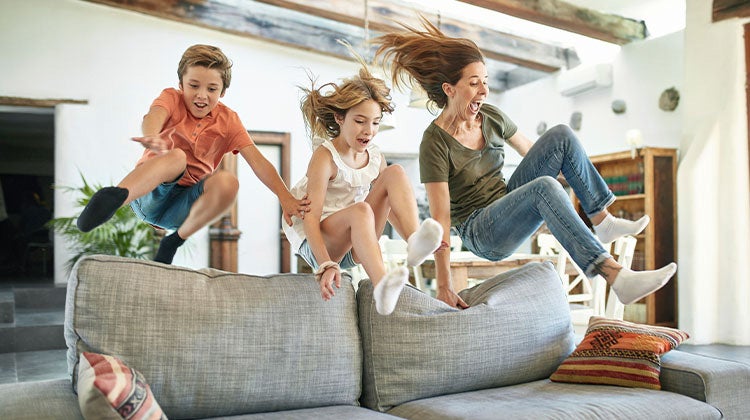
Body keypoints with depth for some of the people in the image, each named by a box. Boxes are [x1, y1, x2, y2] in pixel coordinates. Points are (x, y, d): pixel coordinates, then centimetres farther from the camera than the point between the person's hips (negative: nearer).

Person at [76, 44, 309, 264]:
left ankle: (177, 239, -14)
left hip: (183, 206, 3)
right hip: (147, 193, -2)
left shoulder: (228, 120, 2)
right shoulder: (172, 98, -3)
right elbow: (153, 117, -28)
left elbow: (258, 161, -9)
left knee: (227, 182, -28)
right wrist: (152, 138, -54)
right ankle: (116, 196, -59)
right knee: (176, 156, -33)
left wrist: (286, 197, -25)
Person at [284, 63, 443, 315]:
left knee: (395, 173, -12)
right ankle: (381, 286, -56)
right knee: (360, 210, -38)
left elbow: (390, 208, 11)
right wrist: (326, 266, -37)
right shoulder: (325, 156, -15)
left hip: (354, 248, 6)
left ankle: (415, 243, -33)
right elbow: (311, 218, -24)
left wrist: (407, 234, -9)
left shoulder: (374, 157, 4)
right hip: (315, 243, -5)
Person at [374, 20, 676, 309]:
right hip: (481, 233, -7)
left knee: (561, 135, -9)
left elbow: (530, 151, 16)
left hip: (509, 205, 7)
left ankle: (603, 222, -9)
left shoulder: (491, 117, 0)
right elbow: (440, 217, -24)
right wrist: (444, 285, -28)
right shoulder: (435, 144, -20)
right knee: (543, 186, -36)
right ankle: (616, 277, -41)